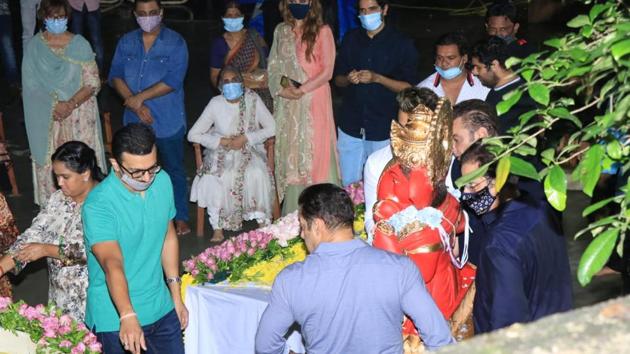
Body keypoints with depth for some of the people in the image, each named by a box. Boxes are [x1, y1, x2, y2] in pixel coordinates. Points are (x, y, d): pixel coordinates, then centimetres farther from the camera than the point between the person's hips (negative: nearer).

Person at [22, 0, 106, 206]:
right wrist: (53, 105, -18)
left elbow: (93, 83, -6)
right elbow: (30, 85, -4)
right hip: (47, 118, 1)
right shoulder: (34, 47, -1)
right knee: (50, 164, 4)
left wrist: (70, 104, -20)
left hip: (80, 116, -1)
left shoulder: (80, 45, -4)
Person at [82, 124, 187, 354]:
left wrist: (176, 297, 11)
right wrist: (128, 317, -49)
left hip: (162, 309, 6)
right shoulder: (98, 205, -23)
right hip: (116, 320, -5)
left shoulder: (163, 182, -4)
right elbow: (112, 263, -36)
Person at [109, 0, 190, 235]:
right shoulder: (126, 43, 5)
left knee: (174, 169, 6)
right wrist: (135, 105, -14)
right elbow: (115, 76, 0)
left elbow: (173, 81, -18)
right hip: (134, 121, 4)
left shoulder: (175, 43, -8)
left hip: (168, 121, -4)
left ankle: (181, 217, 18)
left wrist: (139, 97, -16)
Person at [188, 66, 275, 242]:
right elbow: (193, 134, -4)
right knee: (212, 178, -31)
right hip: (222, 154, 0)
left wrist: (246, 138, -15)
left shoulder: (252, 99, -3)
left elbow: (271, 128, -4)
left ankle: (263, 222, -18)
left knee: (257, 173, -32)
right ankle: (218, 227, -17)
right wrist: (222, 141, -14)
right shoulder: (216, 104, -4)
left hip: (250, 151, 0)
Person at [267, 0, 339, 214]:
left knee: (315, 153, -4)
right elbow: (273, 66, 12)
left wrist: (301, 90, -14)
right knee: (291, 155, 6)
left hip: (314, 102, -4)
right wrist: (282, 83, -8)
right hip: (288, 104, 4)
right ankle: (293, 214, 12)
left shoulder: (322, 31, -4)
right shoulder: (281, 31, 10)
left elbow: (327, 72, -7)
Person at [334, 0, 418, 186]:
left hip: (383, 129, -3)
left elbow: (409, 87, -6)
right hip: (350, 127, 3)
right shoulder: (351, 39, 8)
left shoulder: (402, 44, -4)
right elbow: (337, 79, 13)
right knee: (348, 185, 7)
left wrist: (377, 78, -20)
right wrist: (348, 79, -11)